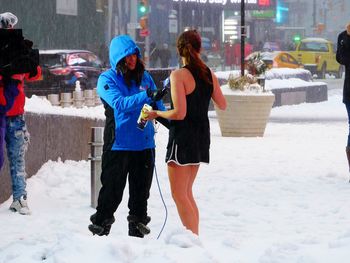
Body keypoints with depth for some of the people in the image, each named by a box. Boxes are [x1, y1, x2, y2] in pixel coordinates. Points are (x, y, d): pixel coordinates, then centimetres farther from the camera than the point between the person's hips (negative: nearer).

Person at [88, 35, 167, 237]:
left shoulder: (145, 77, 11)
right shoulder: (107, 79, -4)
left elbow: (158, 107, 16)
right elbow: (119, 103, -20)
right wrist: (146, 96, -31)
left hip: (145, 144, 4)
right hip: (119, 144, -4)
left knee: (141, 192, 10)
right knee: (112, 192, -1)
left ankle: (137, 232, 19)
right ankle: (100, 229, 10)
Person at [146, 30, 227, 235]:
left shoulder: (179, 75, -16)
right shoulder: (209, 74, 3)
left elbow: (180, 113, -21)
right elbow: (222, 105, 15)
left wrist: (157, 114, -5)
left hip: (183, 136, -7)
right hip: (202, 136, 7)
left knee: (179, 195, -1)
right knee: (187, 193, 18)